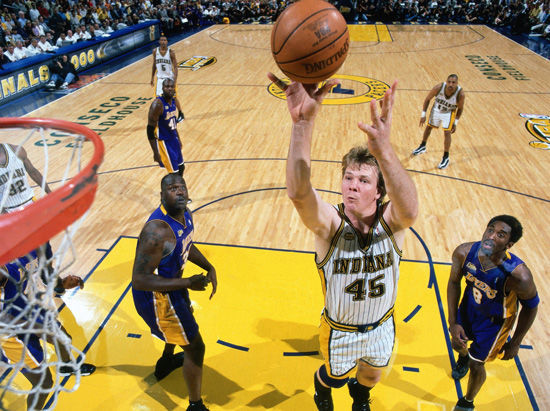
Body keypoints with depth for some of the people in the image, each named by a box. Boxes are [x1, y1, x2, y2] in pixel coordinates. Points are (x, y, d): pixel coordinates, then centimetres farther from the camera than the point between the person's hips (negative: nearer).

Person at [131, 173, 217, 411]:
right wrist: (187, 283, -33)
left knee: (184, 321, 36)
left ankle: (165, 362, 66)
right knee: (195, 347, 1)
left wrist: (209, 268, 0)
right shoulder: (157, 231, -35)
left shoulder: (185, 215, -7)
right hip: (155, 296, -10)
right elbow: (139, 280, -34)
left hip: (172, 284, 10)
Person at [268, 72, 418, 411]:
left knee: (371, 376, 31)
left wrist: (383, 149, -72)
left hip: (381, 327, 2)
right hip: (340, 331, -2)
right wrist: (303, 122, -68)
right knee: (335, 376, 27)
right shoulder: (330, 224, -30)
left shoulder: (391, 223, -26)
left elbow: (410, 210, -53)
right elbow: (298, 192, -53)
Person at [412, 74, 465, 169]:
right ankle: (422, 147, 45)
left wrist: (455, 123, -9)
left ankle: (446, 158, 5)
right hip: (436, 109, 2)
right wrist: (423, 114, -14)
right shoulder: (439, 87, -33)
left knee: (447, 132, -11)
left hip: (449, 112, -2)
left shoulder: (460, 94, -32)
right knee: (428, 127, 19)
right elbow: (427, 99, -15)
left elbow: (460, 108, -12)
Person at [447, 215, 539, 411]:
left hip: (494, 321, -3)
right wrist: (453, 322, -11)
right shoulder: (464, 253, -29)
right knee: (457, 343, 26)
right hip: (469, 306, 4)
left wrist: (515, 343, -5)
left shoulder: (519, 276, -38)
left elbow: (530, 307, -17)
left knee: (476, 365, 9)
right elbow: (454, 282, -9)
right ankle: (464, 357, 67)